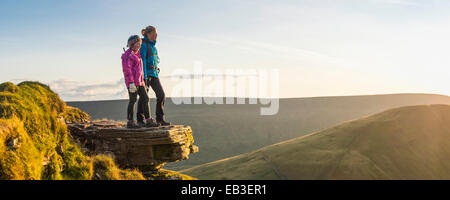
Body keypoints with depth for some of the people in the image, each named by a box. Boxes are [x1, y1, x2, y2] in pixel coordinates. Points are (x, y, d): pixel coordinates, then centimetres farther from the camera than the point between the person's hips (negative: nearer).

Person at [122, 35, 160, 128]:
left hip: (139, 81, 9)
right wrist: (131, 83, -23)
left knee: (145, 99, 4)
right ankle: (130, 122, 3)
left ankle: (148, 121, 5)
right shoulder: (128, 55, -9)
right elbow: (127, 70, -17)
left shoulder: (136, 55, 19)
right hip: (132, 82, -9)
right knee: (133, 100, -5)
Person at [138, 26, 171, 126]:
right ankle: (140, 120, 6)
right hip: (146, 73, -8)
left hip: (154, 73, 8)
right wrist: (144, 76, -21)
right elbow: (142, 60, -15)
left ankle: (160, 118, 5)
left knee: (161, 95, -1)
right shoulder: (143, 44, -7)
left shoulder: (153, 45, 18)